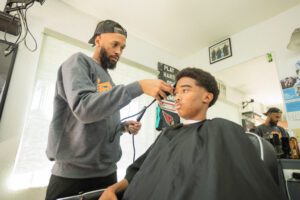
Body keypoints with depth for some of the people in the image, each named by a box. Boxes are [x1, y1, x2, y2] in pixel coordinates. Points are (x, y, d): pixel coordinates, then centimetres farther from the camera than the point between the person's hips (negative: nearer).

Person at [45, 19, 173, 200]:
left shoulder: (107, 79, 13)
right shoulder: (79, 62, -7)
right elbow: (84, 108, -27)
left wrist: (124, 127, -1)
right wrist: (139, 87, -29)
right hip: (73, 175, -6)